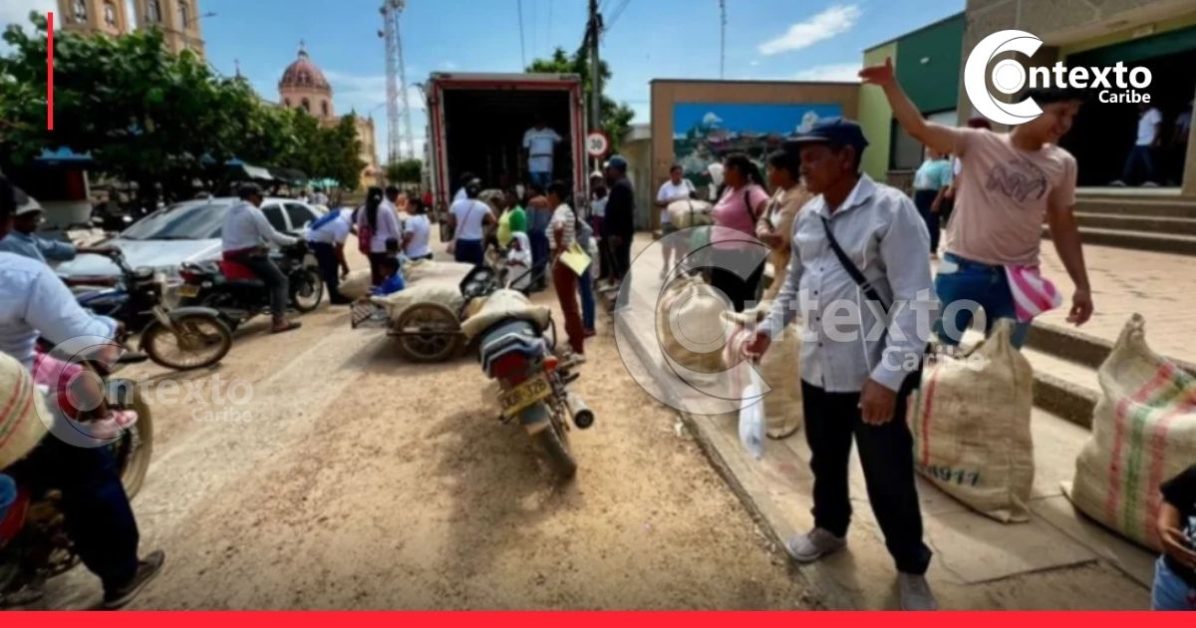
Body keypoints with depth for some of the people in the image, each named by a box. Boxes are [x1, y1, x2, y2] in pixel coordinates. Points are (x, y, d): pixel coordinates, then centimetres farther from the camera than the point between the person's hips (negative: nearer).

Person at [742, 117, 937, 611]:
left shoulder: (891, 209, -15)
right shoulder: (807, 215, 6)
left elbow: (915, 300, -19)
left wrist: (888, 374, -25)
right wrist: (771, 325, 5)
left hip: (873, 372, -6)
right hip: (818, 366, 6)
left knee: (889, 476, 9)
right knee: (825, 459, 23)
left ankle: (911, 568, 33)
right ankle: (829, 528, 48)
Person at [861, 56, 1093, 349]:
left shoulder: (1063, 164, 4)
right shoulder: (978, 143, -8)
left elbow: (1064, 226, 10)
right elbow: (918, 128, -19)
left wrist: (1082, 285, 8)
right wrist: (889, 84, -33)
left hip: (1020, 279, 4)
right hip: (963, 271, -3)